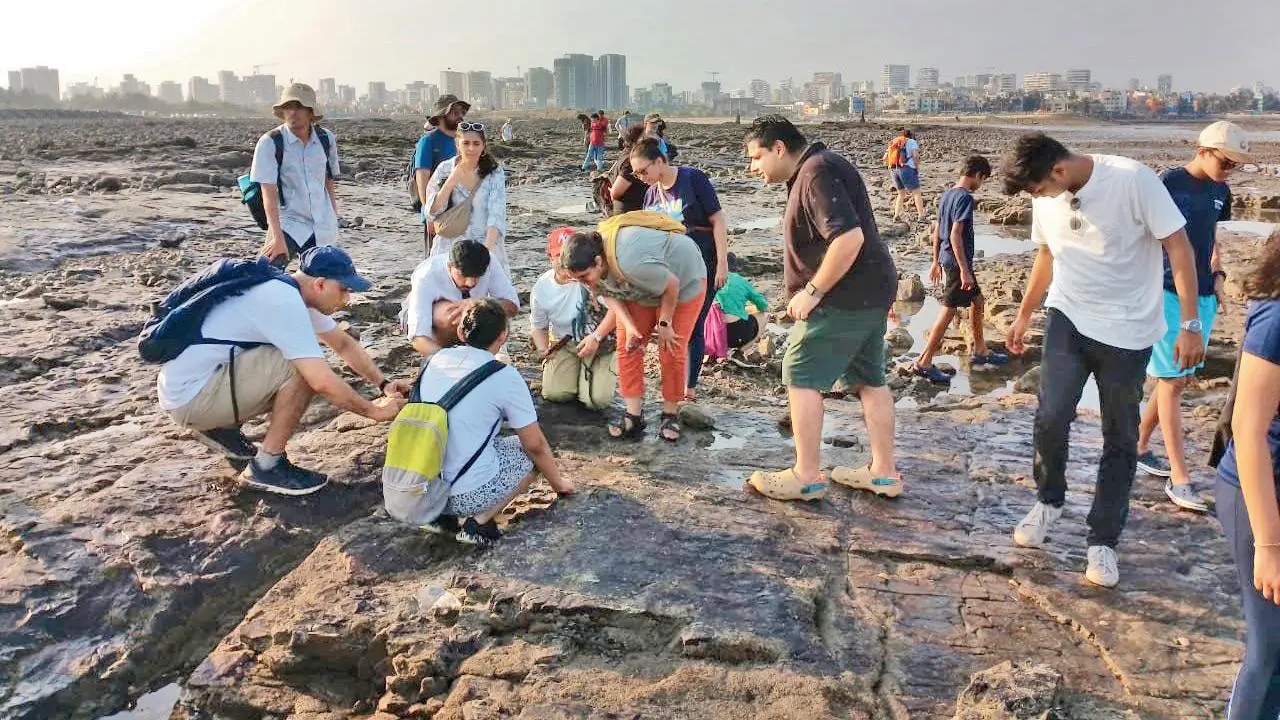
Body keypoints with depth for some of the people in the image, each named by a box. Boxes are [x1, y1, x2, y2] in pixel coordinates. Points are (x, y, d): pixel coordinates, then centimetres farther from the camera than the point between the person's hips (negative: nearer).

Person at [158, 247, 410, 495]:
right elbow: (323, 383, -28)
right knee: (307, 370, -22)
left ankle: (221, 426, 17)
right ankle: (266, 467, -10)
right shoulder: (284, 303, -25)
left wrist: (384, 383, 5)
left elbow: (344, 344, 15)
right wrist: (374, 411, -15)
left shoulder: (293, 293, 5)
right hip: (189, 396, -10)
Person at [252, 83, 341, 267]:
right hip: (288, 225, -4)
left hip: (323, 228, 4)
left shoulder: (327, 139, 3)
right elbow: (269, 194, -15)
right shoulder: (269, 143, -9)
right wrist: (278, 238, -24)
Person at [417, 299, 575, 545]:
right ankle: (479, 521, -1)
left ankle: (441, 513, 12)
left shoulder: (436, 359, 4)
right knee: (535, 453, 15)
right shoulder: (505, 376, -11)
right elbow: (536, 445, -3)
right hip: (469, 494, -6)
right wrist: (559, 483, 15)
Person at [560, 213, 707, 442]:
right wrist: (629, 327, -20)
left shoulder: (631, 263, -45)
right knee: (627, 347, -4)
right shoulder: (588, 264, -22)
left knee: (672, 351, -8)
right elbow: (609, 295, -5)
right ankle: (633, 415, 1)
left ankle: (670, 415, 8)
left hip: (684, 280, -6)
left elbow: (672, 285, -29)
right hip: (641, 289, 7)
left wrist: (664, 324, -15)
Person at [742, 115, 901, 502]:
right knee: (868, 380, 15)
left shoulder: (816, 173, -17)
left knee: (801, 378, -2)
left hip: (844, 297, -10)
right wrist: (815, 290, 12)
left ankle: (806, 477, 6)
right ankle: (885, 472, 24)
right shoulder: (817, 168, 15)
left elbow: (849, 237, -28)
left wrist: (812, 291, -21)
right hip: (871, 293, 10)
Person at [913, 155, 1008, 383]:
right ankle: (923, 362, -3)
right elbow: (955, 235, -23)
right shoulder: (965, 197, -17)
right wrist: (964, 270, -22)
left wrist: (936, 262, 21)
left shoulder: (947, 195, 10)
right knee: (949, 311, -5)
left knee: (977, 300, 20)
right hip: (957, 262, -10)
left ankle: (980, 351, 31)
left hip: (945, 259, 10)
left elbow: (937, 232, 15)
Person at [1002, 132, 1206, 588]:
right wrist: (1024, 315, 21)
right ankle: (1049, 501, 15)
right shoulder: (1046, 197, -1)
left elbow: (1178, 247, -14)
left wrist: (1190, 324, -17)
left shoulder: (1132, 179, -18)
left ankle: (1103, 542, 17)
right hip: (1068, 318, 3)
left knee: (1120, 439, 4)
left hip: (1128, 330, -3)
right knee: (1051, 417, -13)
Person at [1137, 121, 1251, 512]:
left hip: (1202, 295, 7)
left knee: (1180, 378, 11)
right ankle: (1179, 478, -4)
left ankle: (1138, 446, 27)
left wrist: (1217, 276, 9)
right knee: (1173, 380, -6)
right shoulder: (1169, 183, -10)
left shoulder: (1220, 191, 10)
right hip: (1167, 292, -7)